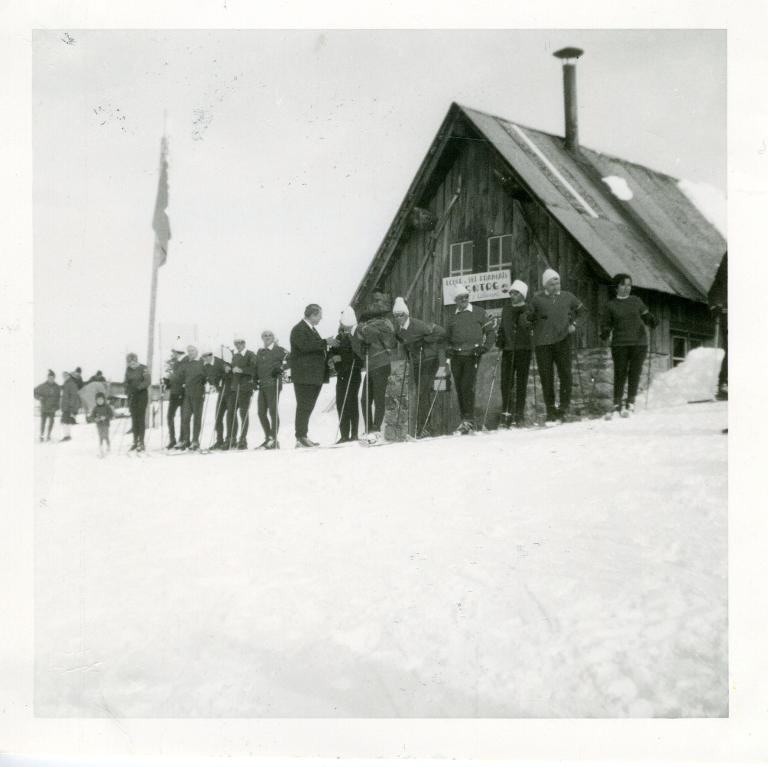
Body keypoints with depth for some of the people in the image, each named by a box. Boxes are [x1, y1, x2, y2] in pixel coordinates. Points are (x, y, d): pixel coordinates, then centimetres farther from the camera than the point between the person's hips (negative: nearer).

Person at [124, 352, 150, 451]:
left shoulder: (143, 369, -7)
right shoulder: (128, 370, 8)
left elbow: (147, 382, -14)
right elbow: (126, 381, 14)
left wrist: (138, 387, -26)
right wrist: (127, 388, -7)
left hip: (142, 394, -5)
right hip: (132, 396, 5)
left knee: (140, 419, -7)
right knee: (134, 418, 7)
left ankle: (141, 442, -4)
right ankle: (135, 441, 14)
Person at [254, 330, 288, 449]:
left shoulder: (279, 350, 2)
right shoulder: (260, 352, 20)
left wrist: (280, 368, -18)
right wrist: (255, 378, 14)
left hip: (273, 384, -7)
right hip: (262, 385, 7)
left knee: (273, 411, -9)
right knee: (261, 413, 6)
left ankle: (274, 439, -7)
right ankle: (268, 438, 15)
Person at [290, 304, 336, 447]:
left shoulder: (311, 329, 22)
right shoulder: (298, 329, -8)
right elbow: (305, 346, -23)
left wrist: (328, 356, 13)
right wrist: (325, 342, -22)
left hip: (315, 376, 9)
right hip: (304, 376, -9)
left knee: (308, 407, 10)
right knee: (304, 407, -10)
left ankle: (303, 437, 15)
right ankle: (301, 437, -9)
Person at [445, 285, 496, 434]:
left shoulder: (478, 313, 6)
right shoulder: (452, 316, 16)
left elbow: (491, 331, 7)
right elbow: (447, 336, 24)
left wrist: (485, 347, -6)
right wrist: (450, 351, 7)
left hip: (472, 355, -4)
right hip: (456, 356, 4)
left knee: (467, 387, -13)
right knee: (459, 388, 3)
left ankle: (469, 421, -10)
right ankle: (464, 419, 11)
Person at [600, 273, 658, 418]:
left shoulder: (636, 301, 9)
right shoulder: (611, 305, 6)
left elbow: (646, 316, 13)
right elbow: (607, 324, 7)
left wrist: (652, 321, -9)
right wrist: (605, 334, -13)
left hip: (639, 342, 1)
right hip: (619, 344, -1)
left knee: (634, 372, 0)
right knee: (619, 373, -3)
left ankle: (630, 402, 10)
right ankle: (617, 404, 6)